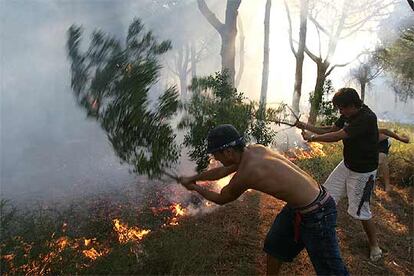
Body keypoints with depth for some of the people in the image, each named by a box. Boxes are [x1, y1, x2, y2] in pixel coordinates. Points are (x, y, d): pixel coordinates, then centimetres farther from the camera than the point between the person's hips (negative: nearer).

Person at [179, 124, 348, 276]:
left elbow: (221, 199, -5)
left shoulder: (244, 175, -28)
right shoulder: (254, 150, -5)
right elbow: (221, 171, 12)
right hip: (298, 206, 9)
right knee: (274, 244, 26)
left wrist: (195, 188, 11)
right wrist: (192, 178, 22)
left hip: (317, 214, -9)